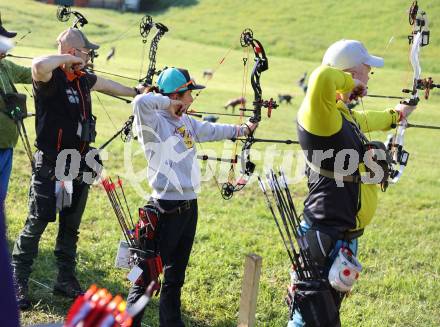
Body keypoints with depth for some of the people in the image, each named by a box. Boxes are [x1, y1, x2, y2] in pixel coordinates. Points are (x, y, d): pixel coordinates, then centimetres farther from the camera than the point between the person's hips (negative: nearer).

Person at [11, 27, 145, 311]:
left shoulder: (84, 79, 10)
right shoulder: (50, 78, -13)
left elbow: (107, 85, 31)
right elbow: (39, 65, -38)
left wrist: (136, 92, 45)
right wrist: (68, 58, -22)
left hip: (78, 166, 8)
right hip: (50, 167, -8)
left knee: (71, 226, 14)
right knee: (36, 223, -5)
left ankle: (66, 280, 25)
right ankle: (18, 284, 4)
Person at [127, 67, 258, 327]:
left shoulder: (186, 122, 12)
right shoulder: (154, 122, -14)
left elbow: (211, 130, 29)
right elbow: (141, 102, -34)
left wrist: (242, 129, 38)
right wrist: (167, 102, -19)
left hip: (189, 207, 9)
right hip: (166, 209, -9)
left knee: (176, 276, 19)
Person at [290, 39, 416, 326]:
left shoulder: (346, 115, 11)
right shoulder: (323, 114, -21)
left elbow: (365, 121, 36)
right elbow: (322, 78, -44)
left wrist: (395, 115, 55)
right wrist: (348, 82, -22)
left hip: (343, 234, 11)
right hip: (328, 236, -11)